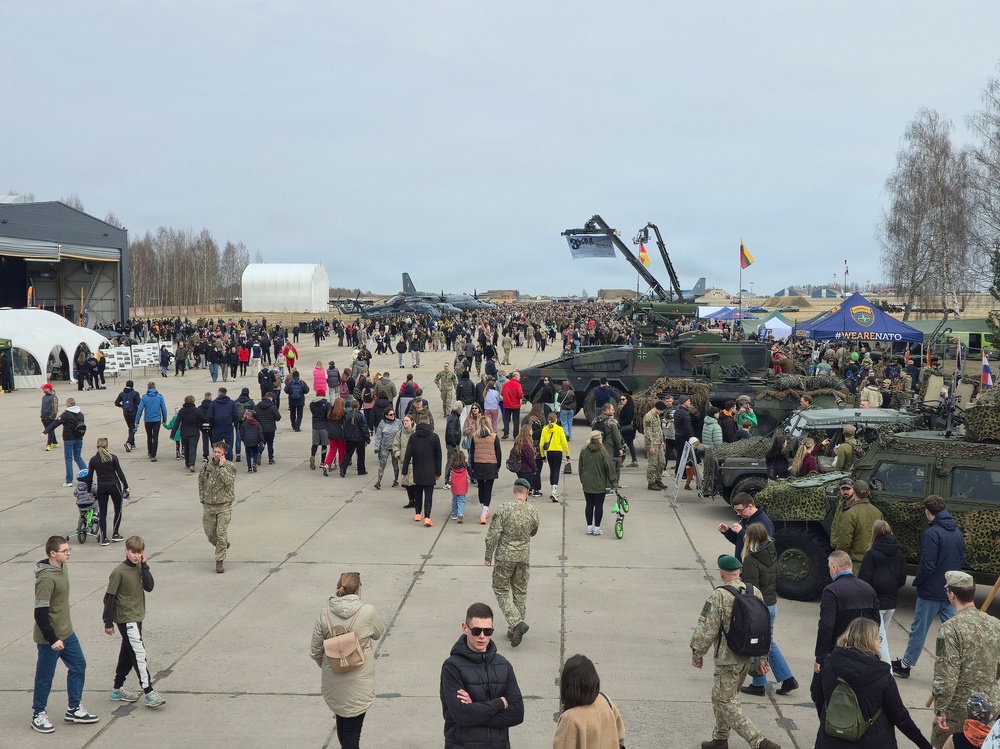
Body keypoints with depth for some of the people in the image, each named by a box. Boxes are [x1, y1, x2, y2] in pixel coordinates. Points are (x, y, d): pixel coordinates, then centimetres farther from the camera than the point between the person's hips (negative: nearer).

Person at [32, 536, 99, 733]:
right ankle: (38, 715, 24)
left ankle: (74, 709, 25)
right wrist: (52, 639, -23)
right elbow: (40, 613, -26)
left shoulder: (62, 568, 3)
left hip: (66, 632, 9)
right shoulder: (46, 579, -25)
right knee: (45, 676, 6)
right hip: (49, 638, -9)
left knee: (79, 666, 13)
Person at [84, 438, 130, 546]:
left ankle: (104, 538, 3)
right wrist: (126, 486, -1)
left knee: (103, 513, 7)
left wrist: (88, 491, 12)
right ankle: (115, 534, 13)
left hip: (101, 487, 2)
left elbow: (90, 477, 3)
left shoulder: (93, 460, 0)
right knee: (118, 510, 15)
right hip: (114, 485, -2)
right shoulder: (113, 458, -5)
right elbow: (120, 473, -6)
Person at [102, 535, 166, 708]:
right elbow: (109, 597, -13)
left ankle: (118, 689, 30)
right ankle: (148, 693, -12)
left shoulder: (139, 568, 4)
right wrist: (108, 622, -11)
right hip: (125, 619, -8)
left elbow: (149, 587, -7)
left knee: (128, 653, 17)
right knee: (139, 654, -12)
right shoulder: (119, 572, -16)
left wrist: (144, 566, -13)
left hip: (136, 616, 8)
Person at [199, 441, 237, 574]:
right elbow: (201, 481, 15)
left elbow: (229, 482, -22)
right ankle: (224, 545, 40)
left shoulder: (230, 466, -6)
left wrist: (222, 467, -21)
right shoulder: (207, 466, 3)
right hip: (208, 505, 4)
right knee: (210, 533, 10)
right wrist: (202, 498, 10)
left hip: (224, 506, -4)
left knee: (221, 534, -8)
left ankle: (219, 561, 2)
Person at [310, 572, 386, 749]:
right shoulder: (368, 611, -16)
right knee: (353, 727, 2)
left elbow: (315, 651, 0)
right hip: (358, 681, -4)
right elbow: (378, 633, 5)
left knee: (341, 720, 25)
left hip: (333, 681, 4)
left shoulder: (325, 613, -8)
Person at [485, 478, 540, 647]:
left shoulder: (504, 508, -13)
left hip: (504, 556, -3)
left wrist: (488, 556, -4)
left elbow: (493, 534, -13)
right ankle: (514, 629, 20)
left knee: (501, 590, 8)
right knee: (520, 592, 14)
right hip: (524, 557, 3)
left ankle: (516, 622, -10)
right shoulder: (533, 511, -4)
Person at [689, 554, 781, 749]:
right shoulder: (755, 593, 3)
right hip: (747, 658, 8)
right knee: (721, 697, 22)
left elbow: (707, 629, -16)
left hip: (728, 659, -8)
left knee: (727, 702, 0)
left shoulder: (719, 597, -19)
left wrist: (697, 653, -2)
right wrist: (763, 657, 17)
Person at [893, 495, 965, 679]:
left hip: (931, 592, -6)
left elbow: (927, 566, -22)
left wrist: (917, 582, -7)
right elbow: (961, 560, 15)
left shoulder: (931, 534, -20)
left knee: (918, 630, 7)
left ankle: (906, 664, 20)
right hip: (951, 592, 6)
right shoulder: (957, 532, 5)